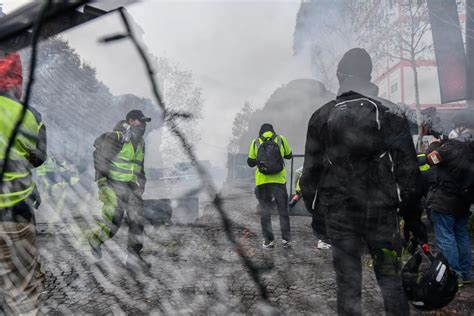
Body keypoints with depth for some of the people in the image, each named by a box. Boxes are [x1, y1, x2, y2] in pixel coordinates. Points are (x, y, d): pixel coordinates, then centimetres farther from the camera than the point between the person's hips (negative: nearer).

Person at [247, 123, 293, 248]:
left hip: (262, 181, 0)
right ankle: (286, 238, 13)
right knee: (283, 210, 12)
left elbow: (250, 162, 6)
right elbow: (289, 155, 16)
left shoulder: (255, 142, 4)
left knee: (265, 211, 8)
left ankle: (268, 240, 8)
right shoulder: (281, 139, 4)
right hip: (279, 180, 0)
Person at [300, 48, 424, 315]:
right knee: (390, 278, 15)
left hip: (339, 212, 1)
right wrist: (413, 213, 7)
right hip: (382, 211, 0)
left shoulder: (321, 117, 0)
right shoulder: (391, 114, -3)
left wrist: (313, 210, 11)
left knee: (348, 281, 9)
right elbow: (408, 169, -2)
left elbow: (311, 170, 2)